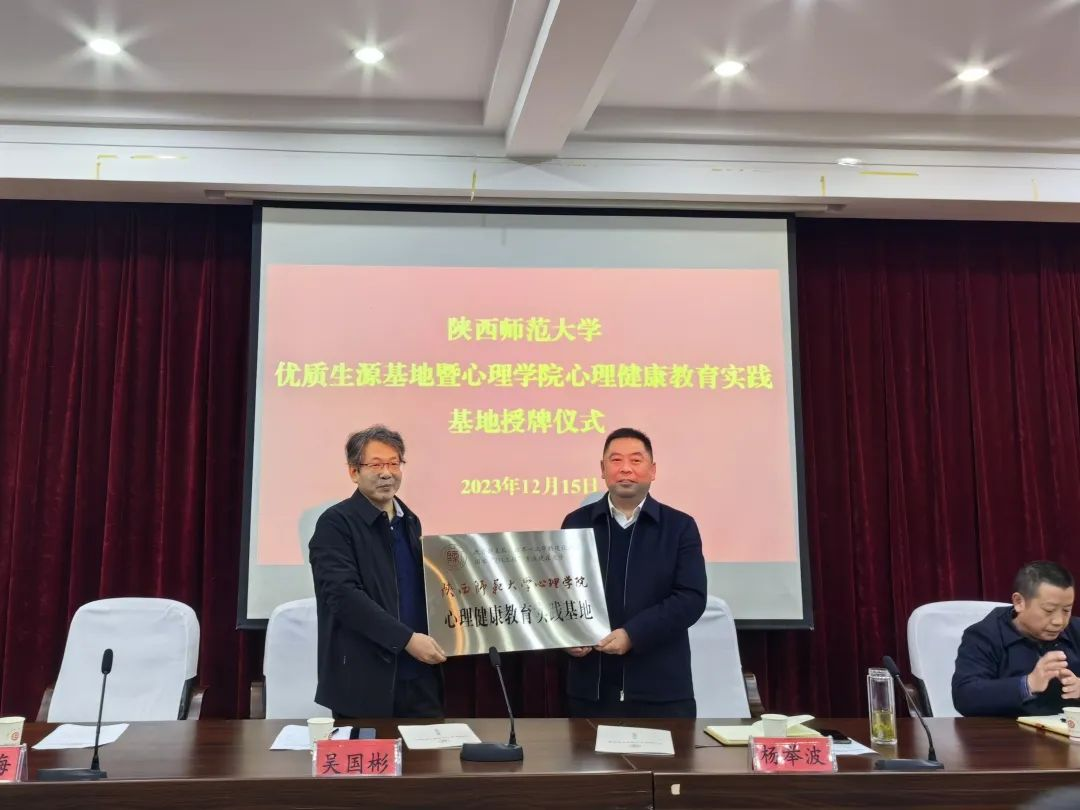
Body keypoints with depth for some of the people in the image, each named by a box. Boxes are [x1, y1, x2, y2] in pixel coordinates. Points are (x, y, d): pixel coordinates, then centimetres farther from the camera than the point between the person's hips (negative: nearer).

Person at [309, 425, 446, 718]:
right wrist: (406, 638, -22)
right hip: (364, 681, -6)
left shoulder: (410, 521, 13)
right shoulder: (336, 523, -8)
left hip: (420, 676, 6)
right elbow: (343, 594, -19)